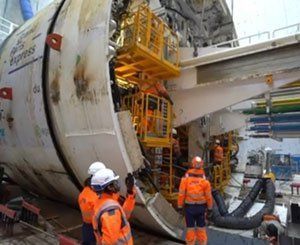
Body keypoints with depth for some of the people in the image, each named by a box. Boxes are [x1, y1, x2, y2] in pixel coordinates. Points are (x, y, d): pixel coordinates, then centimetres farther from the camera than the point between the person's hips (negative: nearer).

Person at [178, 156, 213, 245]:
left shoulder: (185, 177, -15)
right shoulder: (204, 179, -12)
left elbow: (181, 194, -13)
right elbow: (208, 196, -6)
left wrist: (180, 207, -1)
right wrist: (210, 209, 7)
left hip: (189, 207, -1)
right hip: (201, 207, 1)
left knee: (190, 228, 10)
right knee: (201, 227, 15)